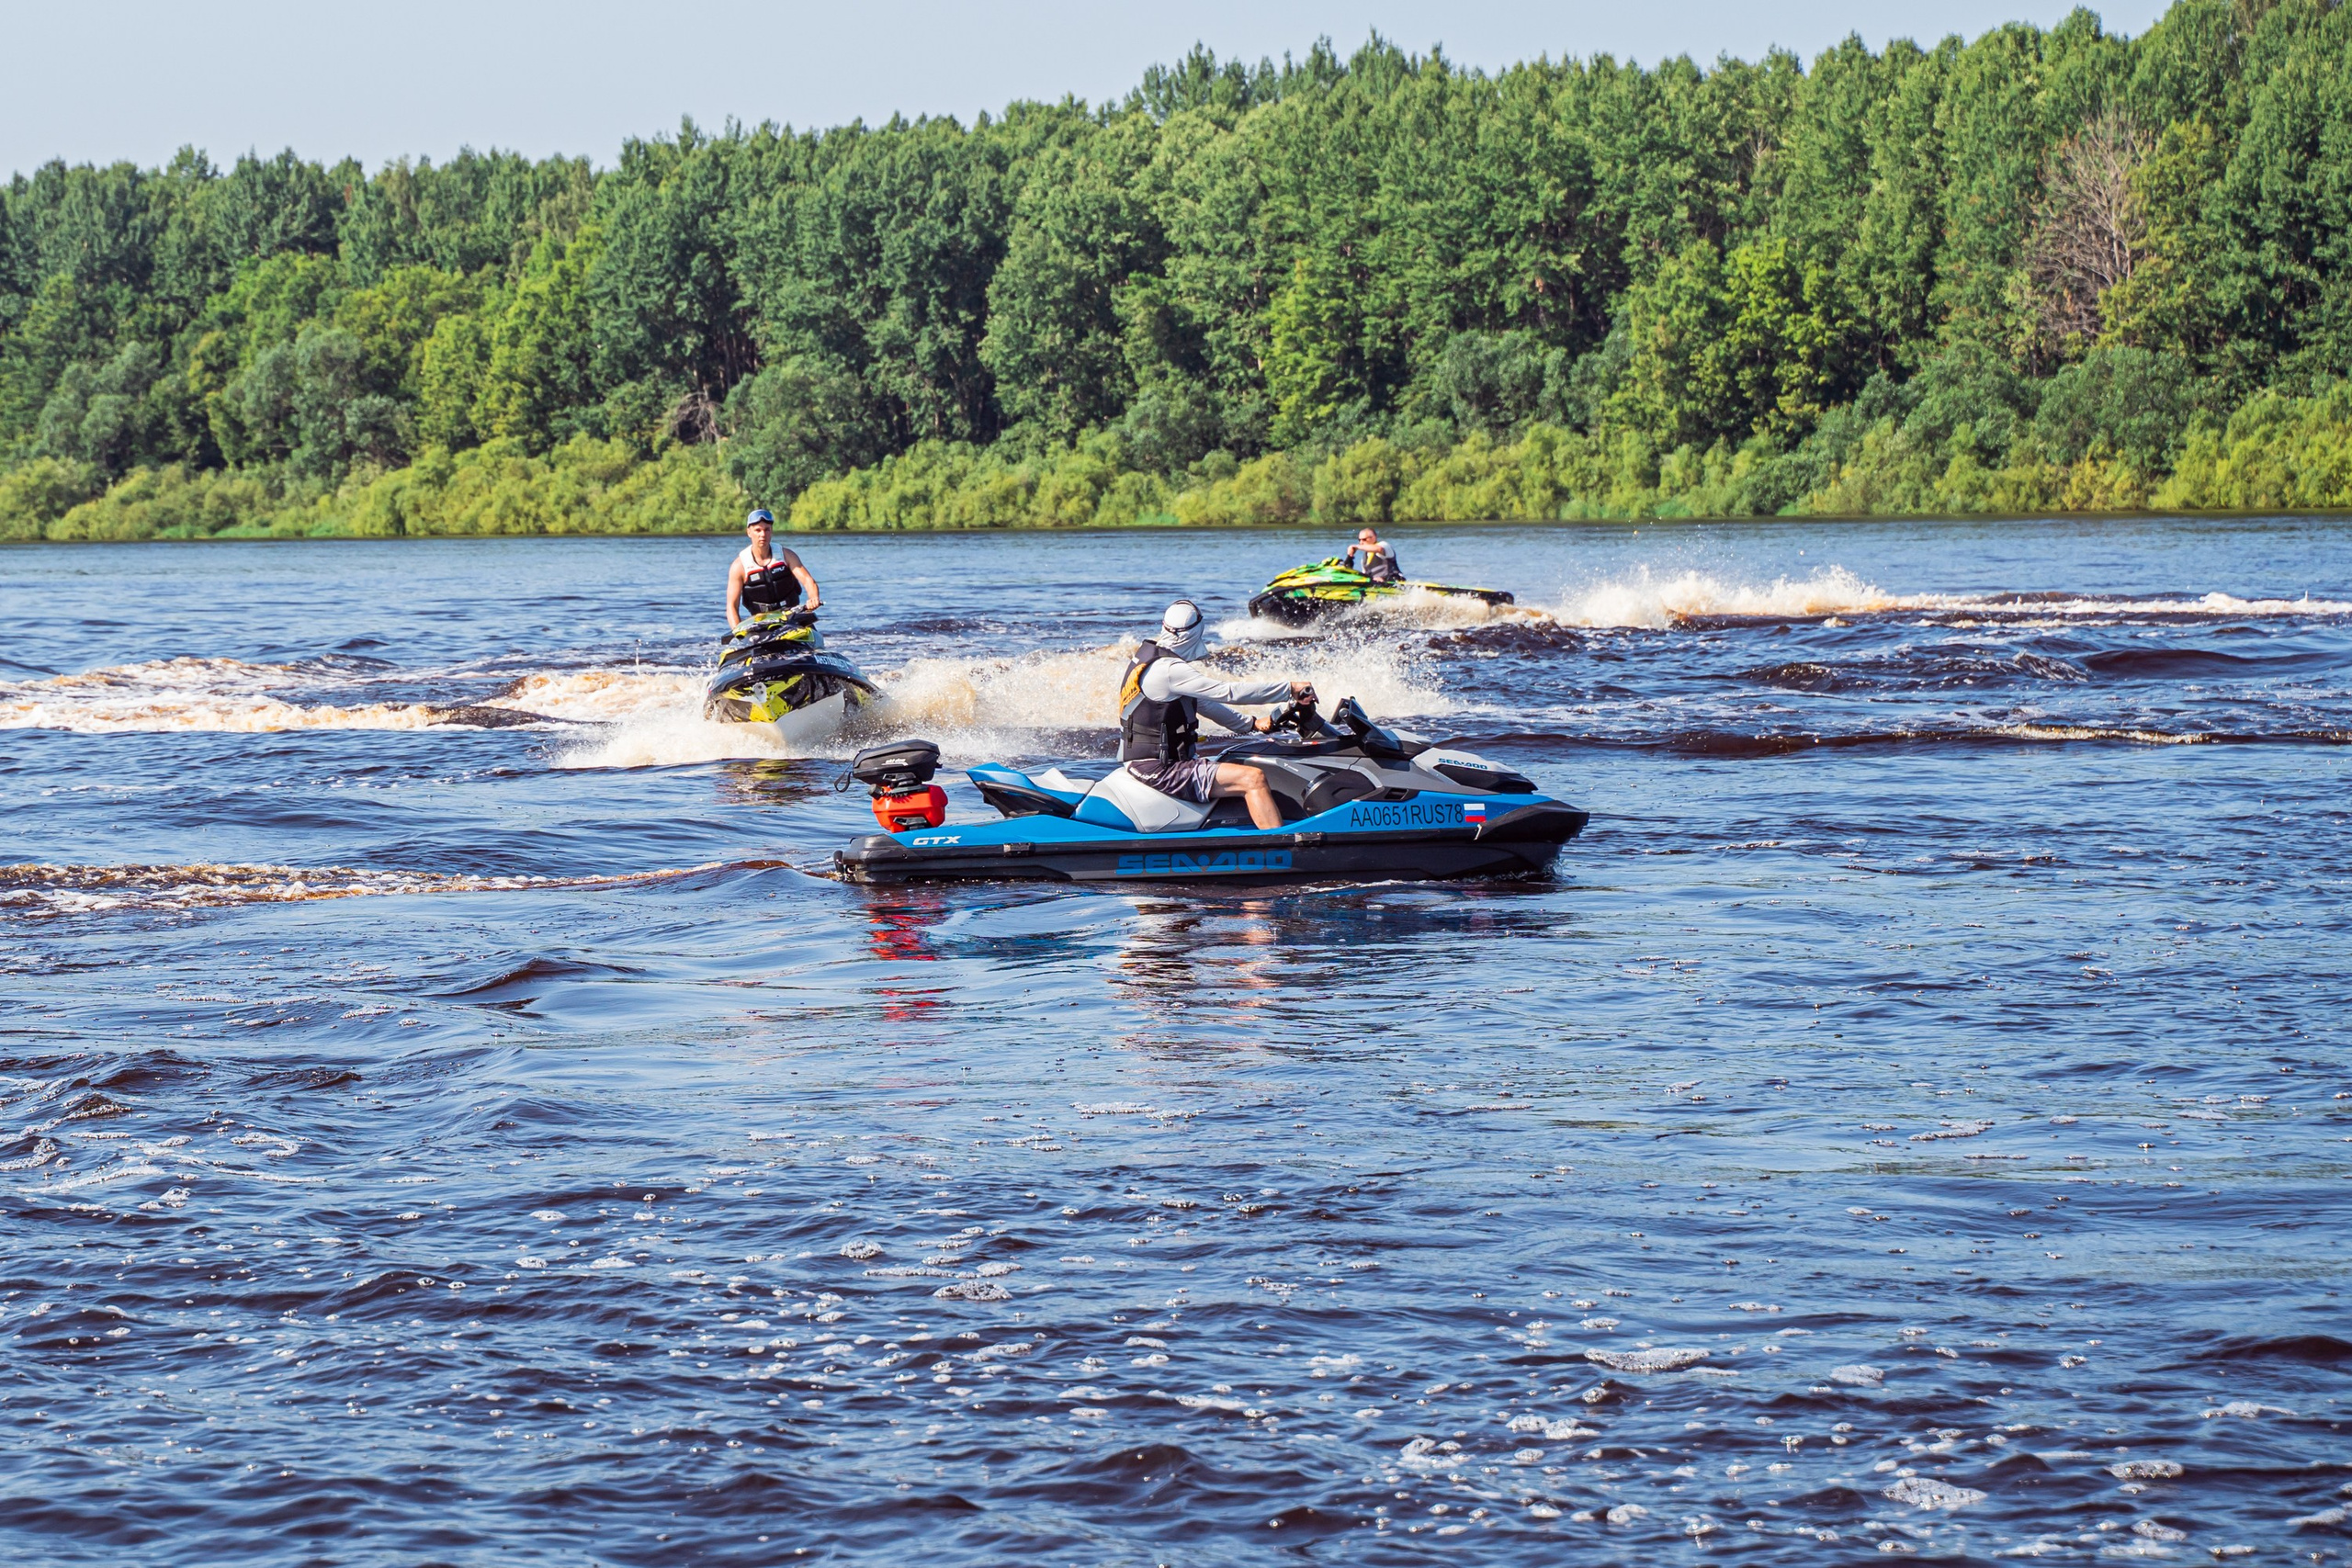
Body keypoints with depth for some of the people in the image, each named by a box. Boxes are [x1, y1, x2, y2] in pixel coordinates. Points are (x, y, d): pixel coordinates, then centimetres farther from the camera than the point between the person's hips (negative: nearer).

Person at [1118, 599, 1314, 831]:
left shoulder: (1149, 657, 12)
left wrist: (1251, 724, 18)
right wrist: (1290, 688, -17)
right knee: (1253, 779, -20)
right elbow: (1229, 692, -23)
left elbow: (1204, 702, 21)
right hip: (1159, 770, -11)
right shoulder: (1169, 670, -20)